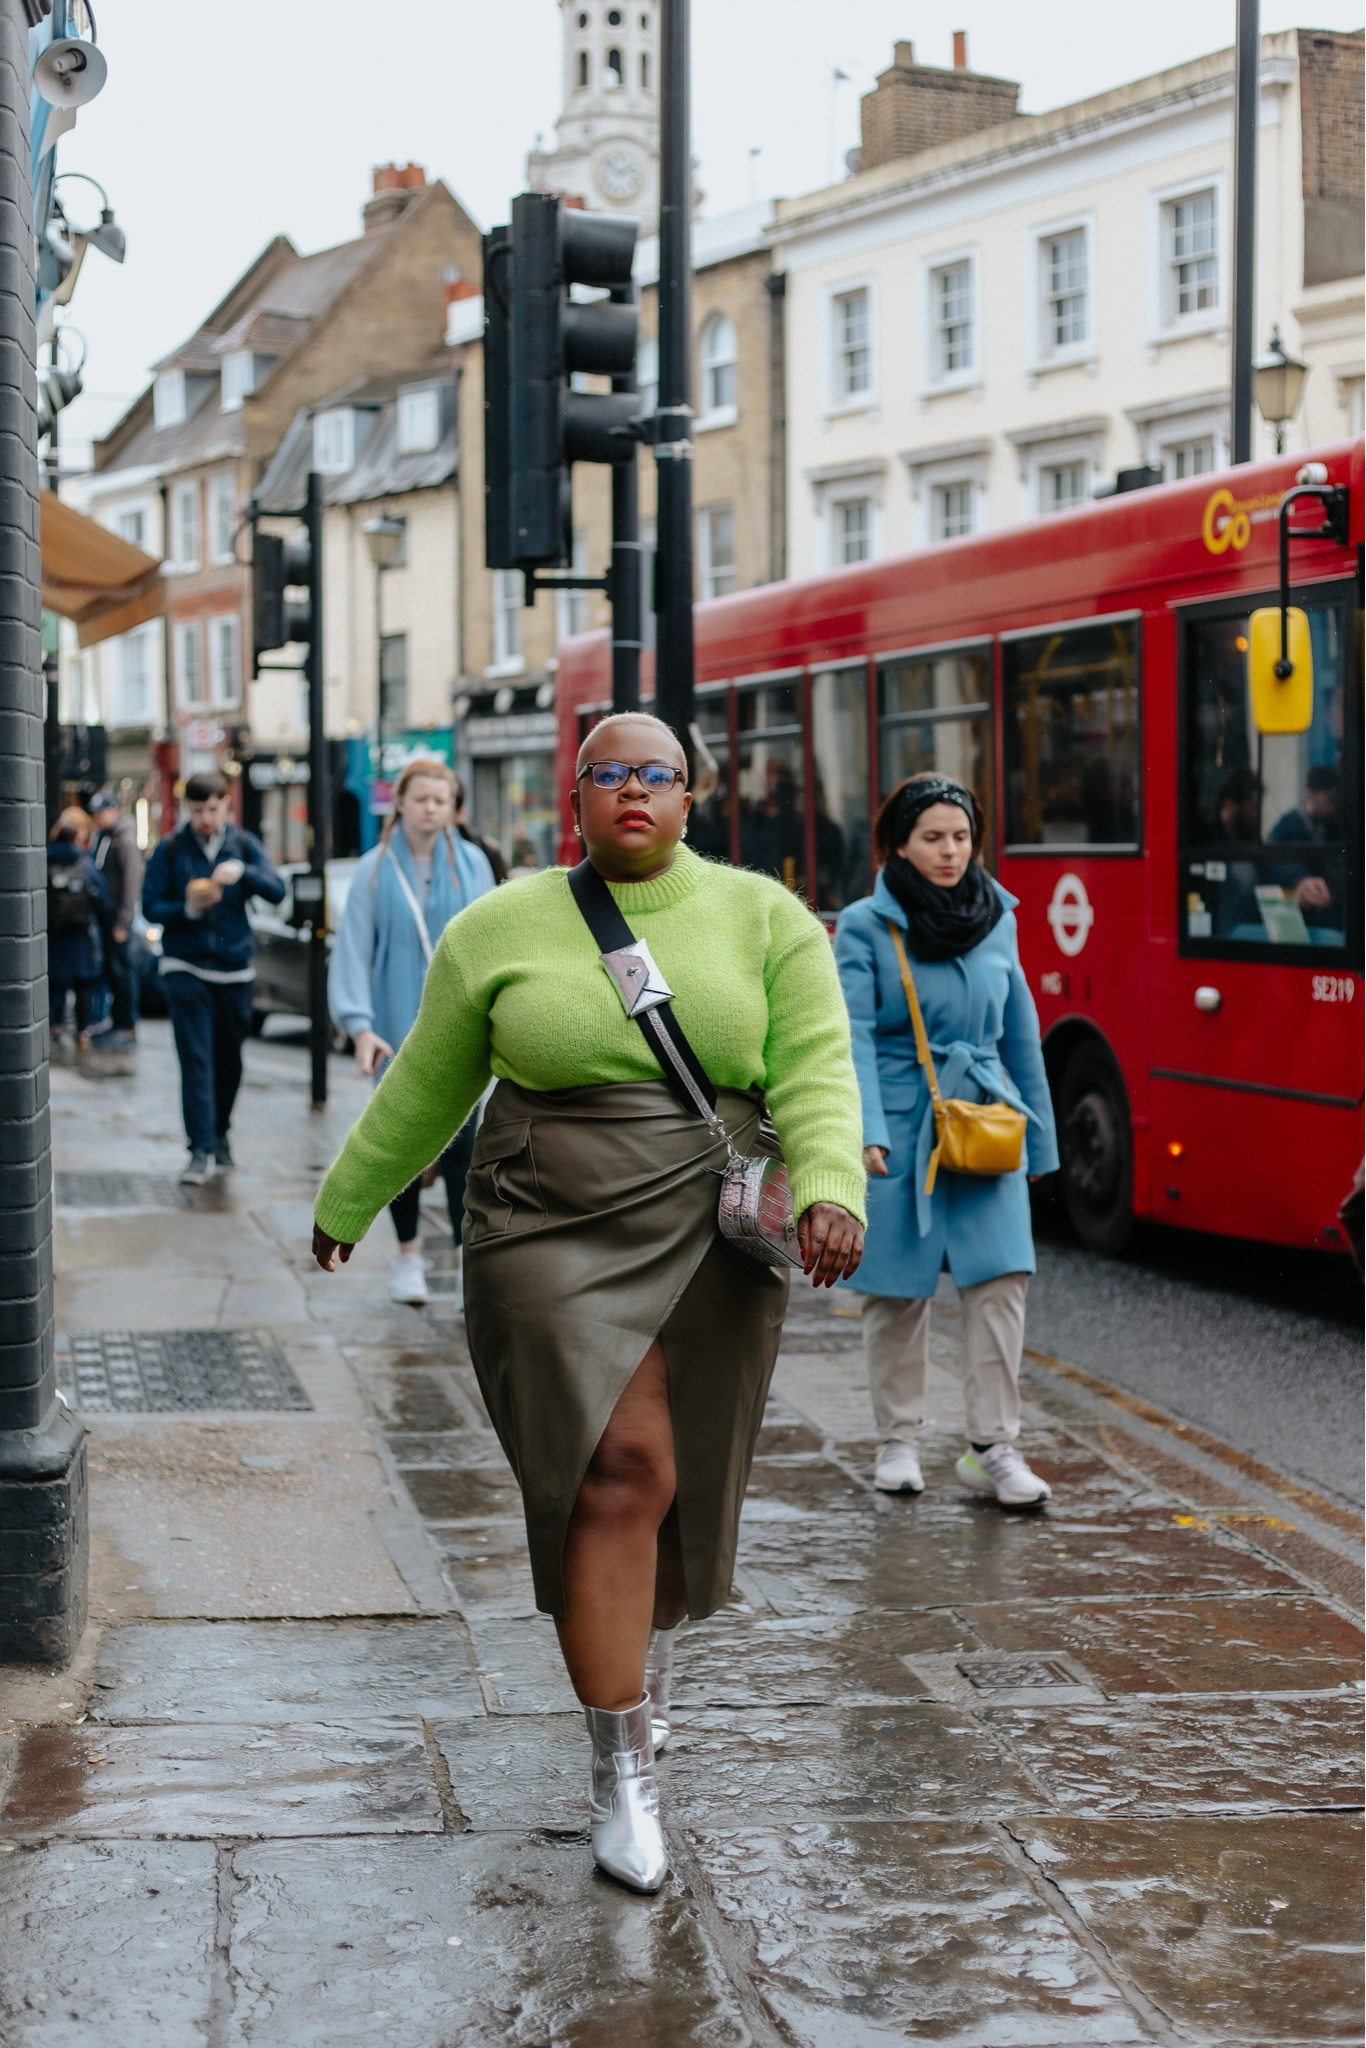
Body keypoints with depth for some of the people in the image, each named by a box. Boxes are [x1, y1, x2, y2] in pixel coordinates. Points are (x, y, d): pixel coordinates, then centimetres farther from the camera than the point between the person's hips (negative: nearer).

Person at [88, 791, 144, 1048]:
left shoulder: (125, 841, -13)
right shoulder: (101, 837, 14)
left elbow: (131, 883, -16)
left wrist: (122, 923, -18)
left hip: (116, 913, -8)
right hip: (101, 912, 8)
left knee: (119, 968, -5)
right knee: (109, 969, 10)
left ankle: (127, 1026, 0)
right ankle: (116, 1020, 17)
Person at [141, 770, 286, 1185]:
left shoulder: (243, 845, 5)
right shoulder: (170, 850, 1)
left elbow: (276, 891, -5)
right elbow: (151, 906, -2)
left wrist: (242, 871, -23)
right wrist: (188, 908, -20)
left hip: (234, 967, 2)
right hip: (185, 967, -2)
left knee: (229, 1058, 11)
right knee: (195, 1059, -11)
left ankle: (219, 1133, 31)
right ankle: (201, 1150, -13)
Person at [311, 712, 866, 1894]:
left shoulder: (765, 918, 4)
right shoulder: (501, 929, 4)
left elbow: (816, 1071, -4)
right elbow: (424, 1090, 14)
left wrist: (830, 1188, -22)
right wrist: (345, 1208, 22)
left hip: (712, 1243, 2)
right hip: (557, 1239, -2)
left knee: (681, 1488, 11)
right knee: (617, 1475, -13)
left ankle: (646, 1660, 43)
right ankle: (623, 1773, -6)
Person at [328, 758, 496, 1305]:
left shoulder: (471, 865, 3)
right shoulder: (374, 871, -1)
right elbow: (353, 950, -4)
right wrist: (359, 1025, -14)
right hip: (397, 1027, 0)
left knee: (460, 1141, -9)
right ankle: (408, 1255, 22)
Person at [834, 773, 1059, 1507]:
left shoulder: (997, 920, 9)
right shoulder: (864, 926, -3)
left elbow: (1020, 1035, 15)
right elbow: (854, 1037, -11)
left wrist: (1038, 1137, 16)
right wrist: (865, 1132, -23)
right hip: (900, 1129, -3)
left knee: (1001, 1279, -9)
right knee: (897, 1291, 4)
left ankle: (992, 1447, -1)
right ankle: (899, 1441, 19)